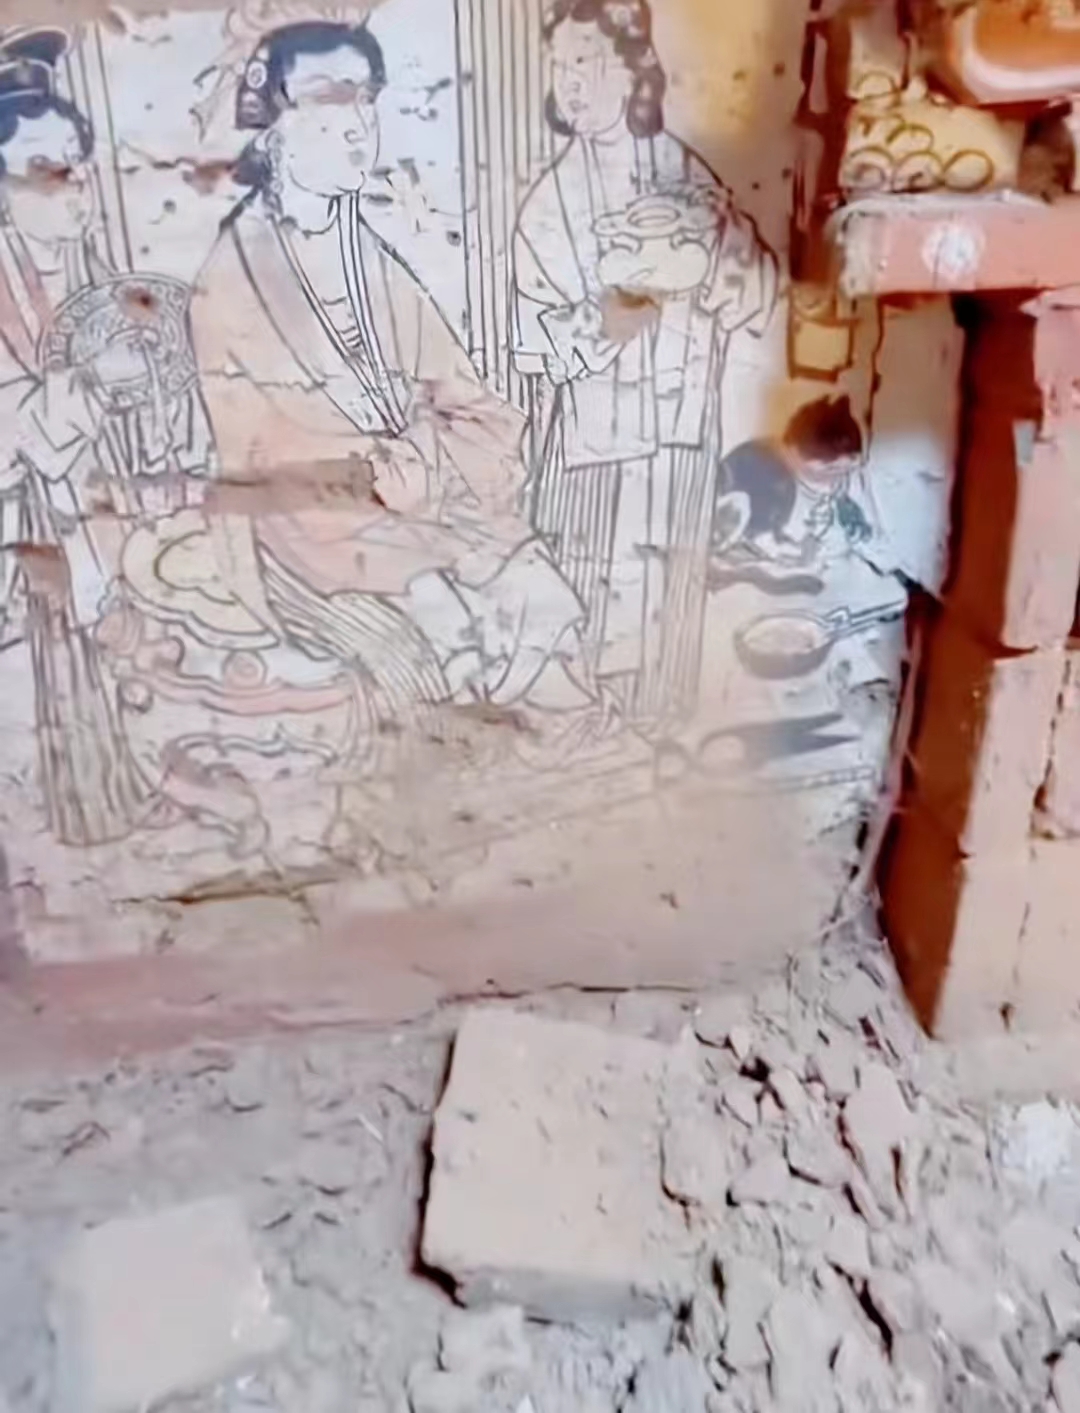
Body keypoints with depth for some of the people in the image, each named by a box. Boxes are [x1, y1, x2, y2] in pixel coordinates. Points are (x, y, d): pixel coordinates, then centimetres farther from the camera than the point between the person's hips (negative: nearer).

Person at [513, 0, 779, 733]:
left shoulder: (686, 173, 0)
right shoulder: (550, 202, -4)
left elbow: (765, 286, -3)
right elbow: (535, 342, -8)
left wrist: (704, 265, -22)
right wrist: (603, 322, -25)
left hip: (683, 438, 2)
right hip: (595, 444, -2)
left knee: (670, 614, 11)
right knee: (596, 618, 2)